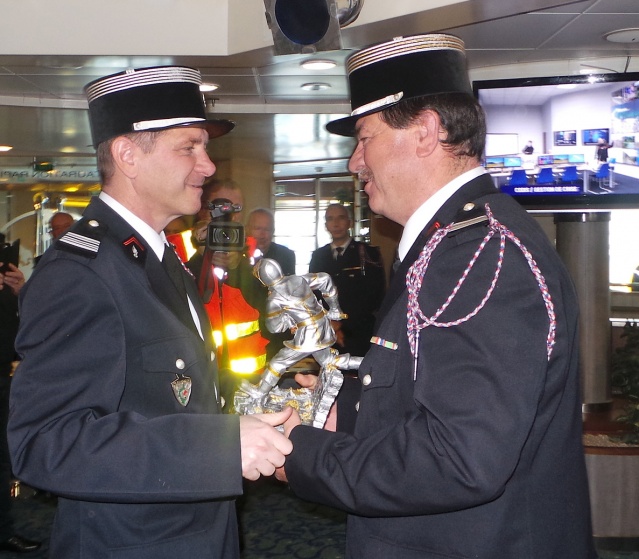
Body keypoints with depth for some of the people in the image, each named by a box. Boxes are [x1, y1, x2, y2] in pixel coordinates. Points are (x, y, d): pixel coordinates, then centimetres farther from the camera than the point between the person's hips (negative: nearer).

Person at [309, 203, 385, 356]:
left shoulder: (369, 254, -1)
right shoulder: (318, 256, 11)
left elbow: (376, 296, -7)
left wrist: (341, 325, -10)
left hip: (359, 338, -3)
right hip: (325, 338, 3)